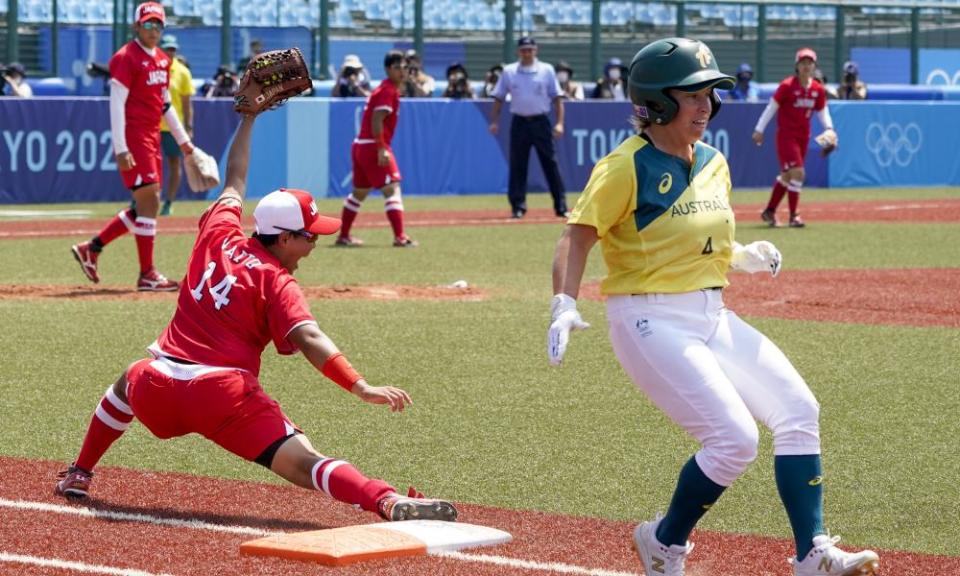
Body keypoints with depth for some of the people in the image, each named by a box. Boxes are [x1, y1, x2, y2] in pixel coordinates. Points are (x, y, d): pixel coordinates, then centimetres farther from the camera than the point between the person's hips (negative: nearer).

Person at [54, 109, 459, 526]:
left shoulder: (219, 233, 15)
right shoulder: (276, 281, 0)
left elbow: (235, 180, 34)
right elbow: (308, 339, -16)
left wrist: (249, 116, 48)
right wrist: (361, 388, -26)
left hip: (158, 390, 6)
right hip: (224, 396, -6)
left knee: (129, 382, 43)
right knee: (303, 464, -23)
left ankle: (79, 475, 47)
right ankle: (389, 503, -47)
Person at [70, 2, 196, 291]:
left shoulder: (162, 60, 14)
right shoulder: (126, 58, -11)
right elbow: (116, 104, -16)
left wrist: (183, 140, 22)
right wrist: (121, 148, -22)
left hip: (152, 137, 9)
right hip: (133, 138, -9)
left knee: (147, 206, 10)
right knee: (148, 201, -10)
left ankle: (92, 248, 20)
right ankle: (147, 275, -6)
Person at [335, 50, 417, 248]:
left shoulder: (385, 89, 17)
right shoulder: (388, 91, -12)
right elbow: (377, 121, -22)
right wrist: (381, 149, -27)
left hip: (360, 146, 10)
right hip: (373, 147, -10)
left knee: (359, 192, 20)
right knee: (392, 188, -15)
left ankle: (343, 236, 30)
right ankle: (400, 237, -25)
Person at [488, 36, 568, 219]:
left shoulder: (546, 70, 3)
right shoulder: (509, 72, 6)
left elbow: (557, 97, 2)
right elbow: (498, 98, 9)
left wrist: (559, 122, -7)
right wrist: (494, 121, -2)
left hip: (541, 122, -1)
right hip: (519, 122, 1)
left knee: (550, 163, -2)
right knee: (517, 165, 0)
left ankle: (561, 206, 0)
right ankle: (518, 206, 6)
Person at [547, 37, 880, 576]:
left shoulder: (714, 163, 11)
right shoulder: (626, 167, -12)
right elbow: (578, 237, -15)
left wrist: (746, 257, 3)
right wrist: (565, 305, -29)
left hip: (714, 317, 8)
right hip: (652, 323, -8)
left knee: (799, 411, -3)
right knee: (735, 438, -17)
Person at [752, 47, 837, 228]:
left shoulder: (818, 89, 4)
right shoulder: (787, 86, -12)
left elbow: (822, 112, 12)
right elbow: (772, 107, -10)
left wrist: (829, 128, -7)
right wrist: (759, 130, -12)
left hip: (803, 136, 6)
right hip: (786, 135, -6)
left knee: (787, 174, 13)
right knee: (797, 172, -15)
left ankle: (770, 211, 26)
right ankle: (793, 216, -8)